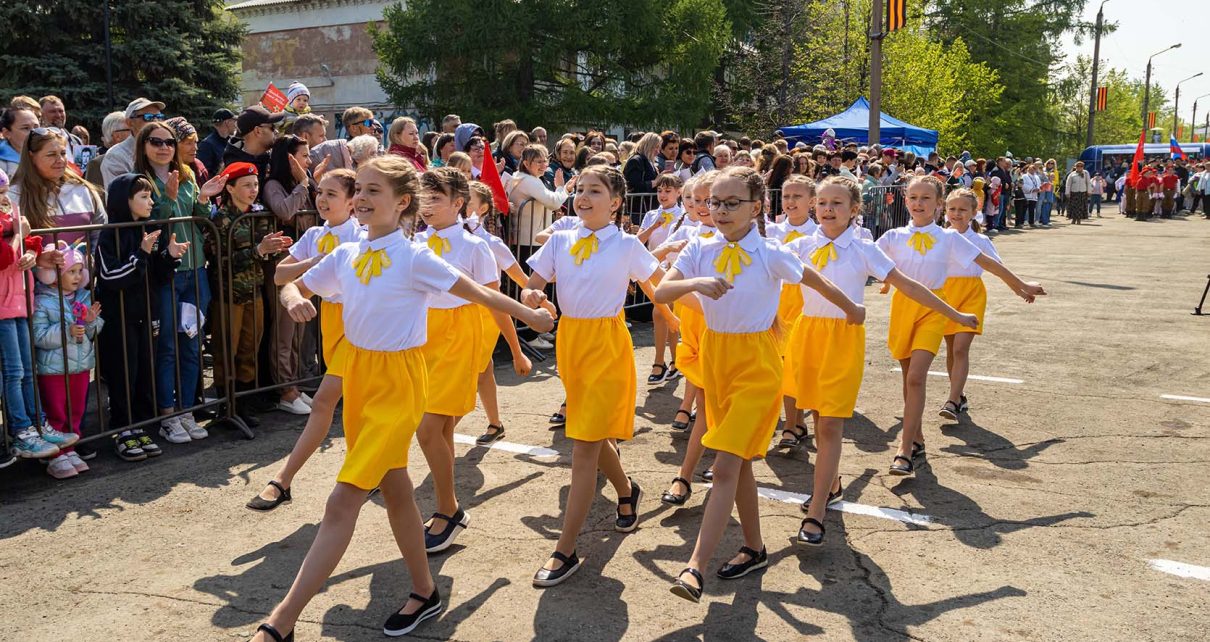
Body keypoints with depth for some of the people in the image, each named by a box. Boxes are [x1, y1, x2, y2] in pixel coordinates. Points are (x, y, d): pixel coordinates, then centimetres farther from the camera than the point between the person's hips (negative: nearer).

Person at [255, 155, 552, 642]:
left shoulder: (415, 259, -14)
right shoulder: (346, 255, 3)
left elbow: (478, 294, -6)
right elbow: (293, 287, 12)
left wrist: (531, 316, 2)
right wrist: (295, 300, -11)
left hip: (397, 381, -7)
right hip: (357, 372, 7)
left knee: (343, 501, -9)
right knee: (394, 489, 17)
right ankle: (424, 592, 34)